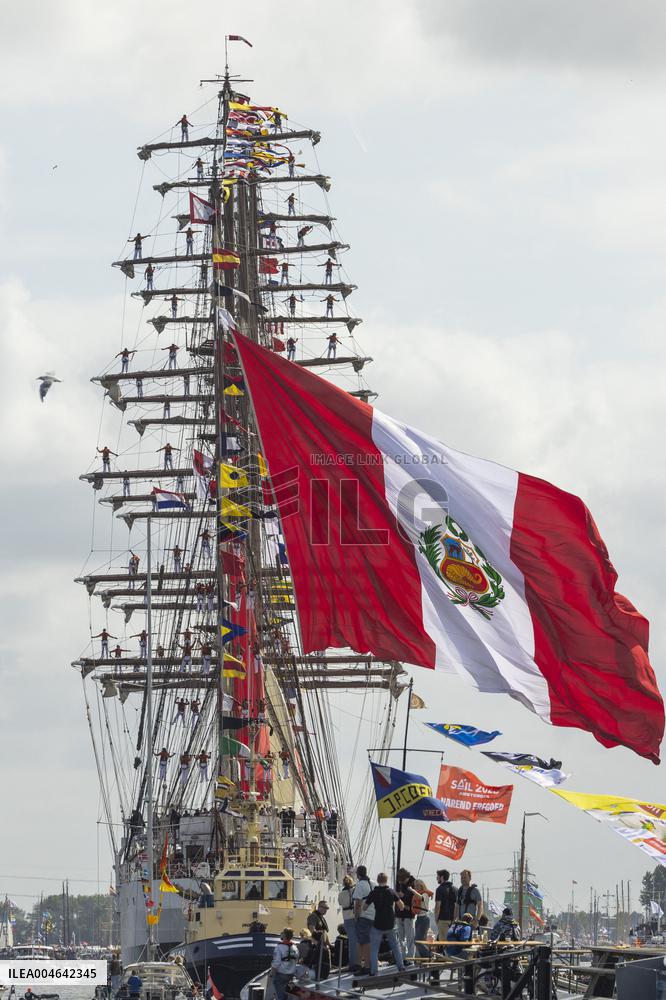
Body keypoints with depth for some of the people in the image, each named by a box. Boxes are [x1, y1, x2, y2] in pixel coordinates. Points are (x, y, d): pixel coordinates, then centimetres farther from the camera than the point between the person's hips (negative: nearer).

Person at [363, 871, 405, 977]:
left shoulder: (373, 892, -7)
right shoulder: (392, 892, -4)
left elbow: (364, 908, 0)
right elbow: (402, 906, 1)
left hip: (378, 924, -2)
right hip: (390, 924, 2)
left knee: (374, 949, 4)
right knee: (395, 946, 18)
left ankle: (373, 972, -2)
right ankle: (401, 968, 20)